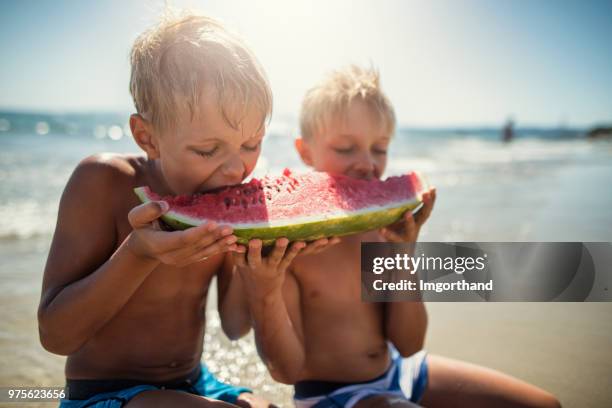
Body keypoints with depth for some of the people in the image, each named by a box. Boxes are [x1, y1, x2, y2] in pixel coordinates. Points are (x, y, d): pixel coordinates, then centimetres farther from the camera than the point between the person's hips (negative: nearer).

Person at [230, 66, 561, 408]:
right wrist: (264, 294, -36)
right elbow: (288, 369, -19)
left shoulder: (382, 227, -7)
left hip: (399, 368, 5)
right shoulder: (283, 239, -20)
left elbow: (409, 346, -6)